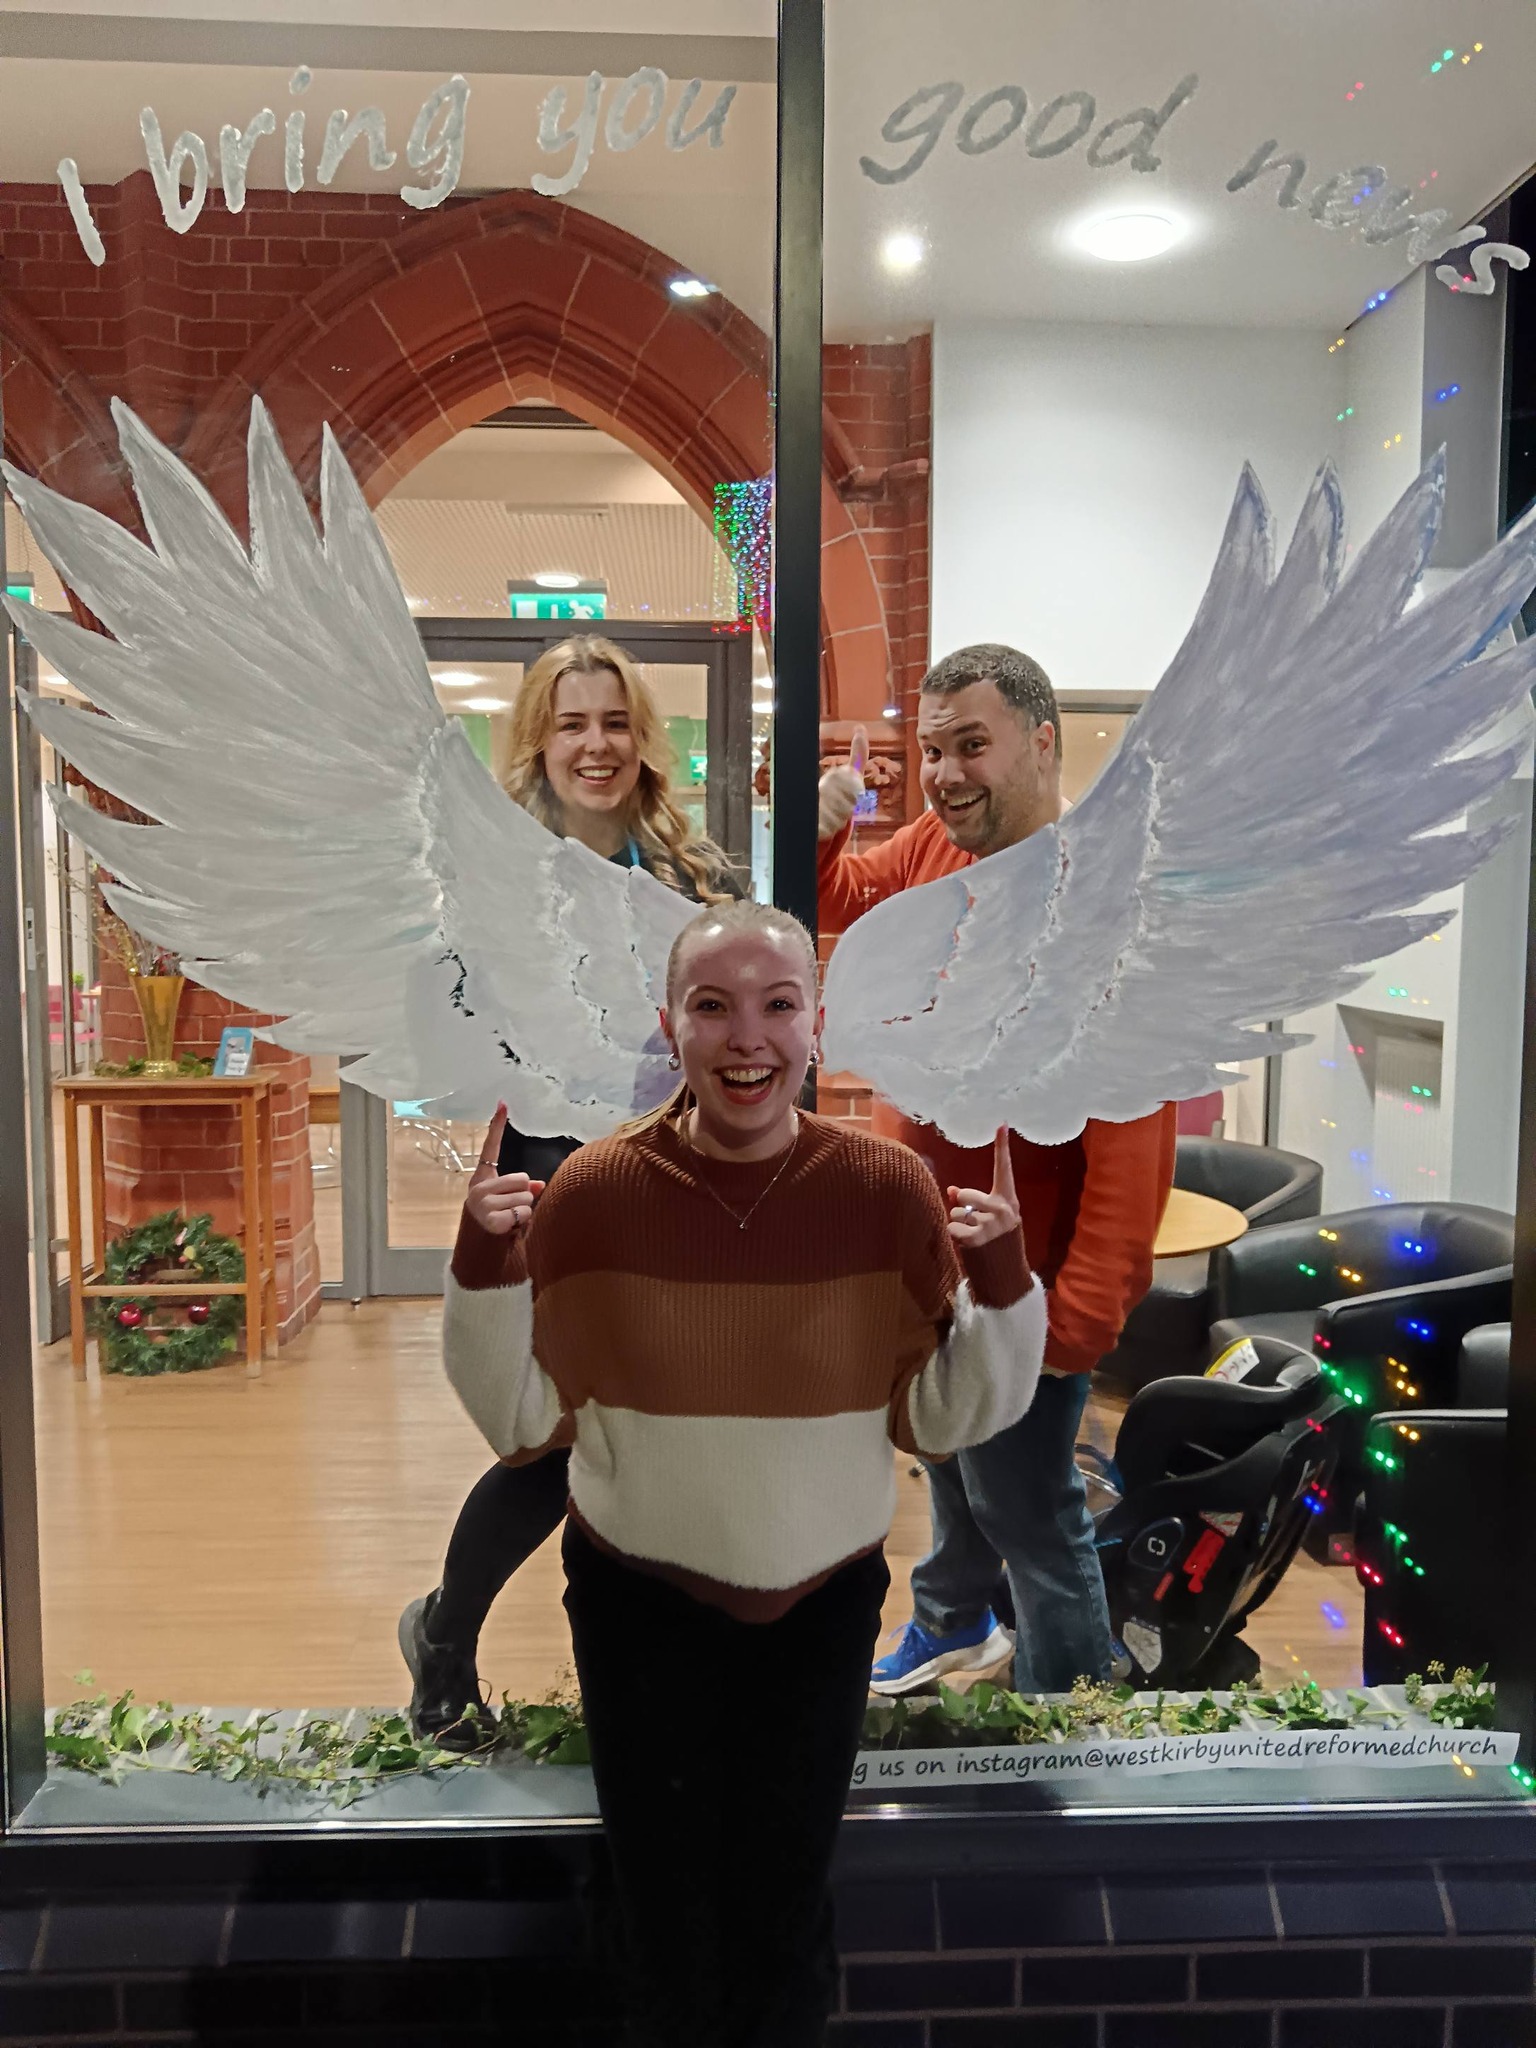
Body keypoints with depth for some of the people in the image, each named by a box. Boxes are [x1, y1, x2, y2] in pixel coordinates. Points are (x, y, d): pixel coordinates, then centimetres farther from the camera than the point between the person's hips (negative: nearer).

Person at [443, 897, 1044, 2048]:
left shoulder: (889, 1190, -15)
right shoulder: (596, 1192, -16)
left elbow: (950, 1419, -8)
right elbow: (523, 1419, -9)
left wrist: (1001, 1281, -24)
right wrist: (486, 1267, -23)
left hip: (824, 1604, 1)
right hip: (641, 1605, 0)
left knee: (790, 1928, 21)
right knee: (668, 1921, 20)